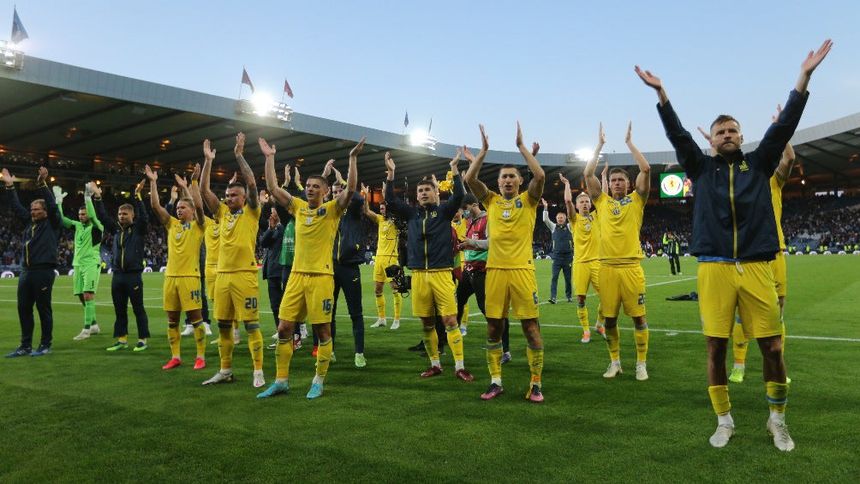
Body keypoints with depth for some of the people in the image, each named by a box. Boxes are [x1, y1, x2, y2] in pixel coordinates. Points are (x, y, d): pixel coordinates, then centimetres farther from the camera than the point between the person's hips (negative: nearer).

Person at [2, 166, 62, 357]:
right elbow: (17, 207, 24)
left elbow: (52, 205, -12)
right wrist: (9, 186, 21)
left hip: (44, 272, -7)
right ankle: (25, 345, 17)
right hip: (26, 271, 7)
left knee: (44, 309, -1)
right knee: (23, 309, 9)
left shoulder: (53, 223, 1)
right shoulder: (30, 223, 17)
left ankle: (46, 345, 8)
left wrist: (42, 184, -19)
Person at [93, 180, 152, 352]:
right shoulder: (116, 229, 12)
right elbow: (102, 216, 10)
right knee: (119, 310, 10)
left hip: (133, 275, -5)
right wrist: (97, 198, 1)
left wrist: (138, 196, -24)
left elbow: (144, 217, -18)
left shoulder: (139, 229, -2)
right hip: (117, 275, 5)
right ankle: (122, 339, 19)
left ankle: (143, 339, 7)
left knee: (138, 309, 0)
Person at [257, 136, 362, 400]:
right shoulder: (298, 206, 11)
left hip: (321, 276, -4)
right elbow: (272, 188, 9)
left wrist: (353, 158, -19)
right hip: (296, 275, 5)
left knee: (322, 329, 2)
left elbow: (351, 189, -16)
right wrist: (270, 158, 8)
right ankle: (281, 380, 16)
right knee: (284, 328, 4)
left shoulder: (332, 209, -1)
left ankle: (319, 381, 15)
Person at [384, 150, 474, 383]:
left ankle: (460, 367, 0)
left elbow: (459, 195, -11)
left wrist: (454, 168, -11)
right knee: (426, 323, 9)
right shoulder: (411, 213, 12)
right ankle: (435, 364, 22)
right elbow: (390, 200, 5)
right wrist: (391, 172, 0)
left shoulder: (444, 211, 4)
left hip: (441, 274, -3)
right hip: (418, 275, 4)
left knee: (450, 320, -6)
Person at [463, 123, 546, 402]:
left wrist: (521, 146, -6)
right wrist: (483, 151, -4)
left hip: (522, 269, -2)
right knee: (493, 327, 6)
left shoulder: (528, 200, 7)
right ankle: (495, 382, 18)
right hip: (495, 269, 3)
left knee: (531, 326, -2)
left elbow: (540, 175, -11)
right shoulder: (491, 201, 12)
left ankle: (536, 384, 9)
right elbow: (470, 179, -2)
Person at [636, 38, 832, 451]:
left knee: (772, 346, 1)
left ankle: (777, 421, 22)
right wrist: (661, 94, -5)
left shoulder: (758, 165, 13)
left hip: (756, 268, 1)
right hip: (714, 269, 0)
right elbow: (677, 135, 3)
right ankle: (724, 421, 18)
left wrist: (804, 76, 0)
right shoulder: (703, 168, 12)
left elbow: (784, 126, 6)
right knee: (716, 347, 2)